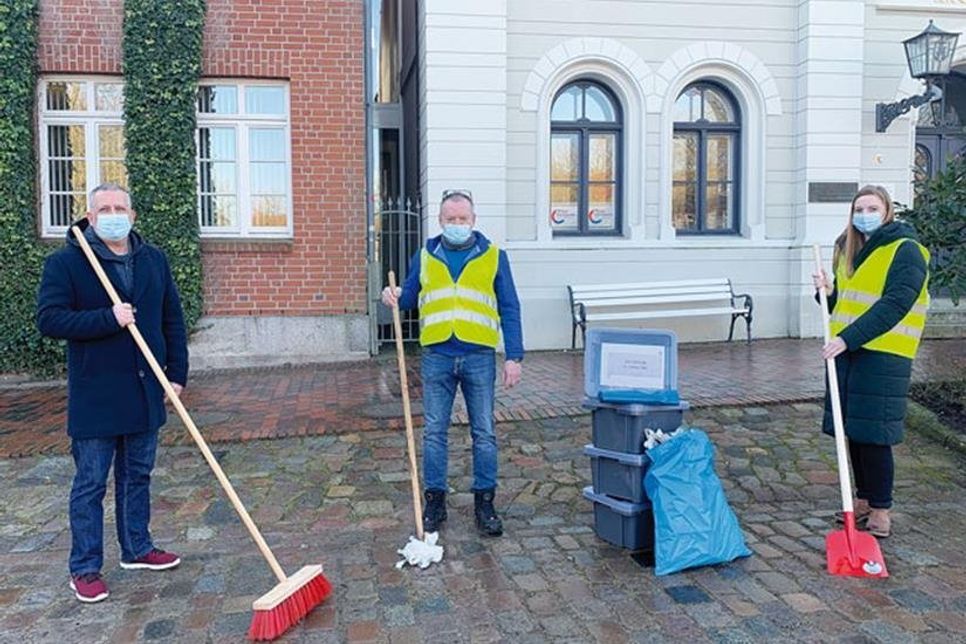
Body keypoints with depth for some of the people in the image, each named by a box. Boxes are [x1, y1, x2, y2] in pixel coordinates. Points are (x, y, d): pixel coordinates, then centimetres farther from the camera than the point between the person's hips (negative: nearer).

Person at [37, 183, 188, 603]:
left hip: (145, 393, 5)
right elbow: (48, 320, -15)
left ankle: (136, 549, 31)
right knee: (90, 483, 5)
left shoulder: (154, 261, 6)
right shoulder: (64, 263, -7)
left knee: (138, 476, 16)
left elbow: (173, 320, 9)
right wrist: (108, 319, -23)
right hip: (94, 395, -4)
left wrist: (177, 373, 3)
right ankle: (85, 568, 17)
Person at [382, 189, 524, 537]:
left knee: (484, 433, 5)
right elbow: (410, 296, 17)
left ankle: (484, 502, 16)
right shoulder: (425, 256, 9)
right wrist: (395, 296, -8)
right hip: (437, 356, 2)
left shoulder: (493, 256, 4)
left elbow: (509, 309, 3)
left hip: (479, 356, -1)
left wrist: (514, 356, -4)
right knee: (434, 432, 7)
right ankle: (434, 501, 18)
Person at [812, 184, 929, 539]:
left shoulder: (906, 251, -8)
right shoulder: (849, 251, 15)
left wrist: (848, 337, -27)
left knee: (874, 435, -4)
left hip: (883, 356, -7)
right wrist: (827, 291, -1)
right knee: (853, 431, 12)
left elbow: (894, 305, -20)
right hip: (846, 351, 7)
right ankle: (864, 498, 26)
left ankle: (880, 508, 10)